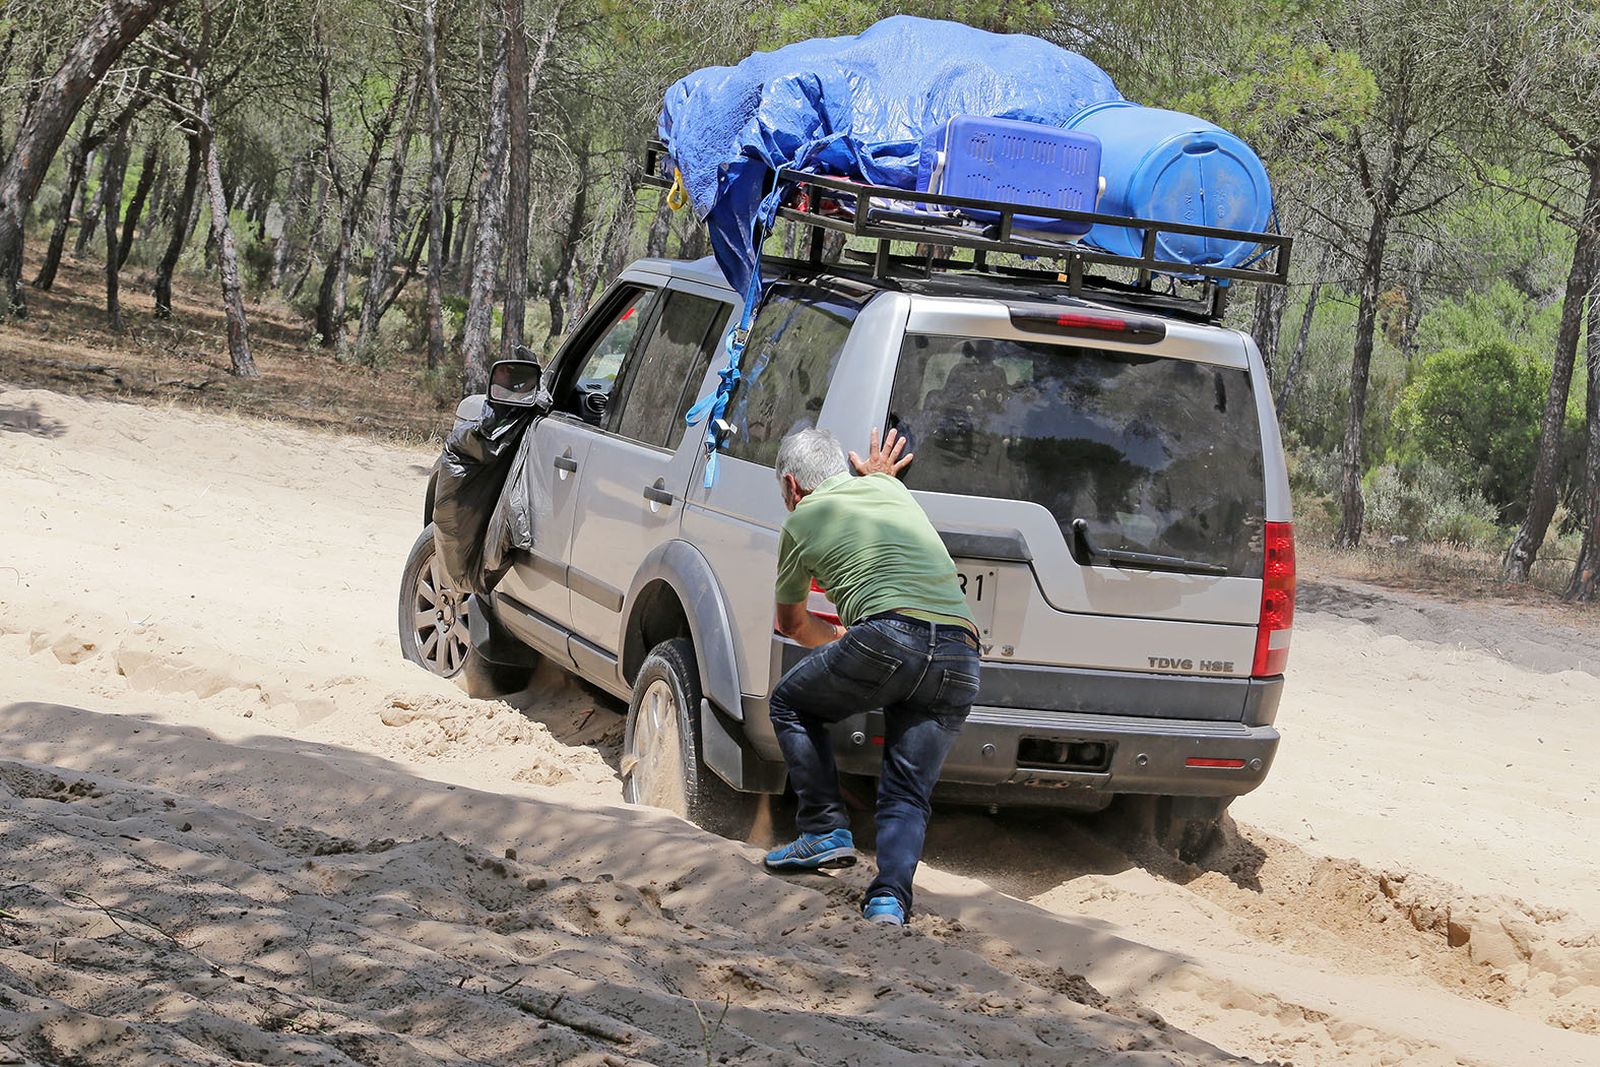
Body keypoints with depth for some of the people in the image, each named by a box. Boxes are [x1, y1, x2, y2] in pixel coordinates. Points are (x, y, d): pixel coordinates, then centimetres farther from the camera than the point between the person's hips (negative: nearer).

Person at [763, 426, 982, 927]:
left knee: (790, 703, 20)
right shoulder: (890, 489, 28)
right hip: (960, 656, 5)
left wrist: (837, 639, 51)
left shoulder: (802, 520, 17)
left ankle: (826, 830, 12)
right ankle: (890, 899, -14)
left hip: (890, 633, -5)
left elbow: (791, 622, 33)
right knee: (908, 796, 8)